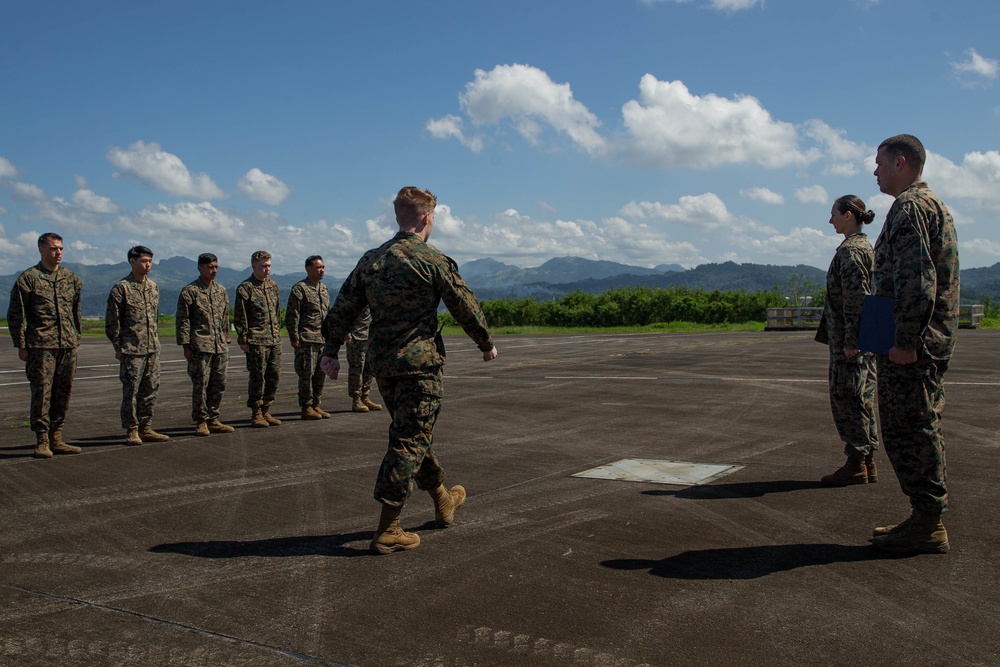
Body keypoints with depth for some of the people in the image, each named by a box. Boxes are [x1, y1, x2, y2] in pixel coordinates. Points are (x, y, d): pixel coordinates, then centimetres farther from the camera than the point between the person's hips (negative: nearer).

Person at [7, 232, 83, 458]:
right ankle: (42, 441, 3)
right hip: (41, 346, -5)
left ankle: (56, 439, 16)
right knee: (41, 393, -4)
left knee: (63, 393, 7)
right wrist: (21, 345, -5)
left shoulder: (71, 278, 13)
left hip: (68, 346, 5)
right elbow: (15, 314, -1)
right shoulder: (28, 278, -1)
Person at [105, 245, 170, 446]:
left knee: (150, 390, 9)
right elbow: (112, 321, -7)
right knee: (131, 391, 0)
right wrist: (118, 346, -8)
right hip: (132, 350, -6)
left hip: (153, 348, 6)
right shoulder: (121, 288, -7)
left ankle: (145, 428, 18)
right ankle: (131, 431, 8)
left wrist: (153, 338, 16)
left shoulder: (153, 287, 11)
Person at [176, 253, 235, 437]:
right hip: (200, 347, -6)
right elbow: (183, 320, -6)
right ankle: (201, 422, 7)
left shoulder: (221, 291, 14)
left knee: (219, 385, 7)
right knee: (200, 384, -2)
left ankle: (213, 420, 17)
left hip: (220, 347, 6)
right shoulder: (189, 291, -4)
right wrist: (185, 344, -10)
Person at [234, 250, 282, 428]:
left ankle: (266, 411, 18)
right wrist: (243, 340, -10)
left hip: (275, 340, 6)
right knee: (258, 377, -2)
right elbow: (240, 318, -7)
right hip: (256, 341, -6)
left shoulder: (273, 285, 14)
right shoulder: (245, 288, -6)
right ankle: (256, 414, 9)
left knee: (274, 376, 7)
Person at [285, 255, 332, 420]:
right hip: (306, 340, -7)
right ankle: (306, 408, 4)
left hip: (323, 340, 7)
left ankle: (316, 405, 19)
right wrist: (294, 338, -14)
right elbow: (292, 315, -10)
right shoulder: (299, 288, -7)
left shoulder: (324, 288, 16)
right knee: (307, 374, -3)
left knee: (321, 374, 10)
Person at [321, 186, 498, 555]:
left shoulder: (370, 259, 8)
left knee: (414, 434, 20)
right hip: (420, 362, -7)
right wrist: (487, 344, 10)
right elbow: (465, 306, -3)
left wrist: (330, 351, 14)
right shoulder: (432, 260, -10)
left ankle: (443, 499, 39)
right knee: (409, 441, -2)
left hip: (382, 365, 7)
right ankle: (387, 531, -2)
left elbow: (344, 307, 8)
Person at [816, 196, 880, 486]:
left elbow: (855, 298, -20)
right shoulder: (866, 246, 17)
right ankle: (868, 463, 19)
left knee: (846, 398, -4)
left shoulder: (850, 250, -13)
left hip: (850, 340, -10)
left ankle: (856, 465, 1)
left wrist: (850, 341, -20)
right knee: (863, 399, 13)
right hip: (864, 339, 10)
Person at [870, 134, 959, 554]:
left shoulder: (910, 207, -13)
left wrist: (904, 340, -22)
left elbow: (916, 279, -22)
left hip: (911, 346, -11)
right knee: (922, 431, 15)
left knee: (910, 432, -5)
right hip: (931, 342, 11)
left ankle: (928, 526, 2)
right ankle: (927, 518, 23)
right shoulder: (934, 204, 21)